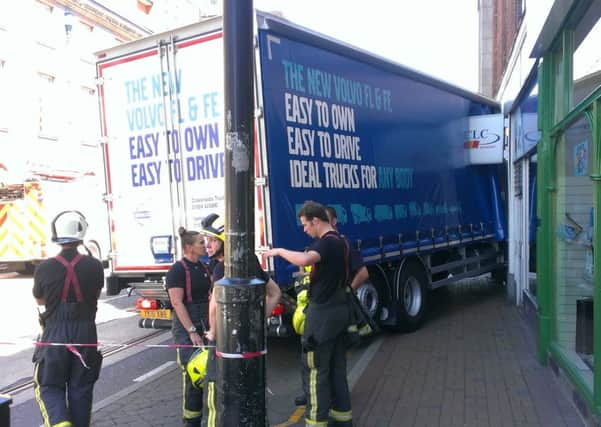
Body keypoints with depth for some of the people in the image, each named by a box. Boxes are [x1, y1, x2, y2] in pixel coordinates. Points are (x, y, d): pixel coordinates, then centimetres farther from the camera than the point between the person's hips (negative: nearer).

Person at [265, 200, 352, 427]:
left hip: (322, 313, -10)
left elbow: (304, 260, -39)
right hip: (340, 309, 10)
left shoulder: (325, 242, -18)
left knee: (315, 370, -1)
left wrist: (279, 251, -24)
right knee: (337, 368, 16)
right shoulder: (339, 241, 12)